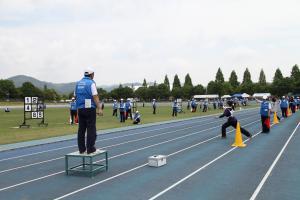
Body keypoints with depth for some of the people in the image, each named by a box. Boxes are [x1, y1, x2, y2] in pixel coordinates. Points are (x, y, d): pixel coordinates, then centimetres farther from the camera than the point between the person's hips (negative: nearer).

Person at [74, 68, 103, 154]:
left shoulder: (78, 83, 12)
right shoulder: (91, 83, -8)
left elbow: (75, 96, 15)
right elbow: (95, 96, -16)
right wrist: (99, 108, -18)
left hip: (80, 108, 6)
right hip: (90, 108, -6)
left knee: (81, 129, 9)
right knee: (91, 128, -1)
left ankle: (81, 149, 13)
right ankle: (90, 149, 0)